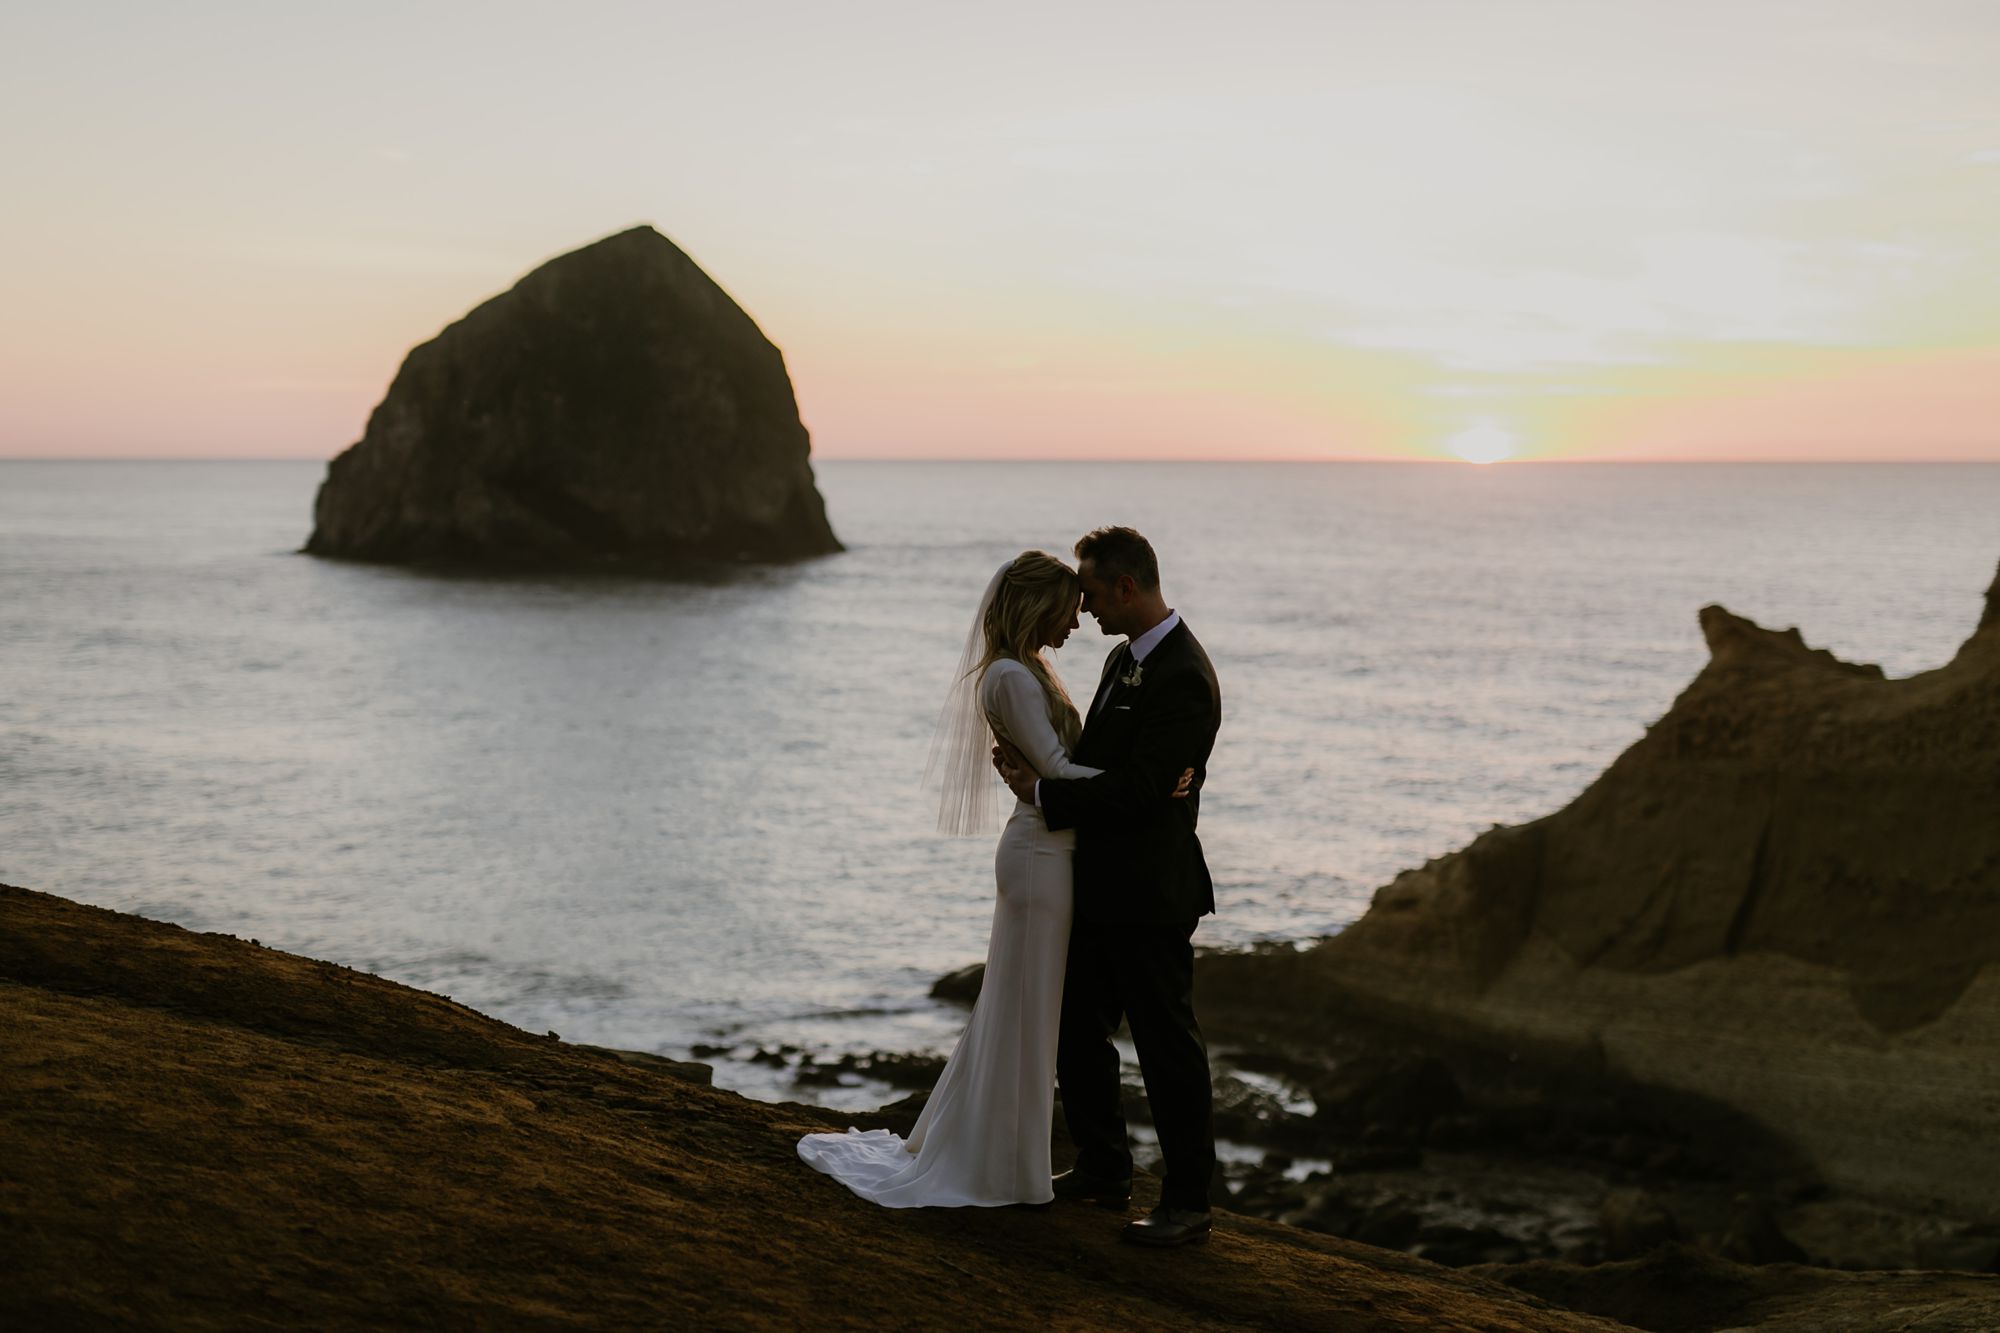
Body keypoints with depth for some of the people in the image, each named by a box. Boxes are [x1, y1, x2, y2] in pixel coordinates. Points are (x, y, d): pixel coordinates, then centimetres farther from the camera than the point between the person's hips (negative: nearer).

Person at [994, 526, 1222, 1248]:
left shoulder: (1183, 678, -20)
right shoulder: (1125, 657, 12)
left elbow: (1139, 788, -25)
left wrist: (1045, 794, -15)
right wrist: (1034, 762, 0)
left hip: (1150, 896, -10)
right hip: (1099, 886, 10)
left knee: (1168, 1046, 0)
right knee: (1076, 1031, 18)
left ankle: (1187, 1201, 9)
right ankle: (1104, 1169, 33)